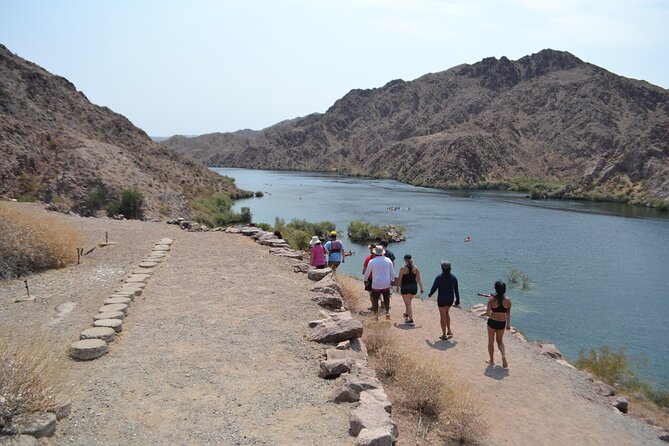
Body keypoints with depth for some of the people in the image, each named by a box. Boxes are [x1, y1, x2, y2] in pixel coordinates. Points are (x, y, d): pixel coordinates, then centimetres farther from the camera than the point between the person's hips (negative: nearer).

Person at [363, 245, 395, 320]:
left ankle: (376, 315, 13)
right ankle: (387, 312, 5)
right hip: (386, 284, 2)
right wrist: (392, 280, 20)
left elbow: (367, 272, 2)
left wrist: (365, 280, 19)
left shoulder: (372, 261, -9)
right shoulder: (388, 260, -2)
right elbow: (392, 272, 6)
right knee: (386, 299, 18)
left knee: (375, 300, 11)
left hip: (376, 285, -2)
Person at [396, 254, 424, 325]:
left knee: (408, 303, 1)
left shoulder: (403, 268, -9)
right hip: (414, 287, 4)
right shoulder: (416, 268, 0)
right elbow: (419, 279, -2)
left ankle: (411, 320, -2)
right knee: (408, 302, 25)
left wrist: (398, 287, 6)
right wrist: (421, 288, 2)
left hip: (405, 287, -4)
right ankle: (406, 315, 43)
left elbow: (400, 279, -7)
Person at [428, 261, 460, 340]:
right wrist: (457, 301, 9)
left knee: (443, 316, 5)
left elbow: (434, 288, -9)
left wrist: (429, 294, 11)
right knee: (446, 313, 27)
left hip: (441, 299, -4)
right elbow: (456, 290, 1)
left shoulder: (439, 277, -14)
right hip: (450, 299, 4)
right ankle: (449, 331, 26)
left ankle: (444, 335, 10)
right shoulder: (453, 278, -3)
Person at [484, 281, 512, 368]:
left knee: (491, 341, 15)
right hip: (502, 323, 3)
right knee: (500, 341, 23)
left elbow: (487, 313, -20)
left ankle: (491, 360, 26)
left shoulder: (491, 299, -17)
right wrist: (508, 324, 12)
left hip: (492, 322, -3)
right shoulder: (508, 300, -7)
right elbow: (508, 313, 2)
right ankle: (503, 355, 0)